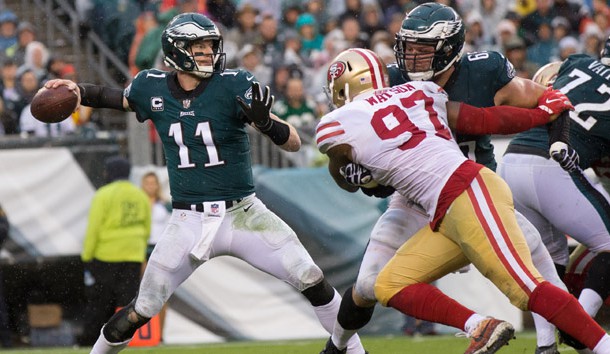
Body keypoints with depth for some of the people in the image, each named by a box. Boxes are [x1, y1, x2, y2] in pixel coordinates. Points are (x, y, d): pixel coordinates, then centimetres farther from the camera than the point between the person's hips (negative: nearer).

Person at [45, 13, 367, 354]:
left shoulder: (234, 86, -11)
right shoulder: (153, 88, -3)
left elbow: (294, 143, -14)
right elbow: (120, 99, 22)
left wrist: (265, 121, -34)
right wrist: (80, 91, 7)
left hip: (243, 214, -1)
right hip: (188, 221, 1)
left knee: (312, 282, -8)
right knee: (141, 313, 1)